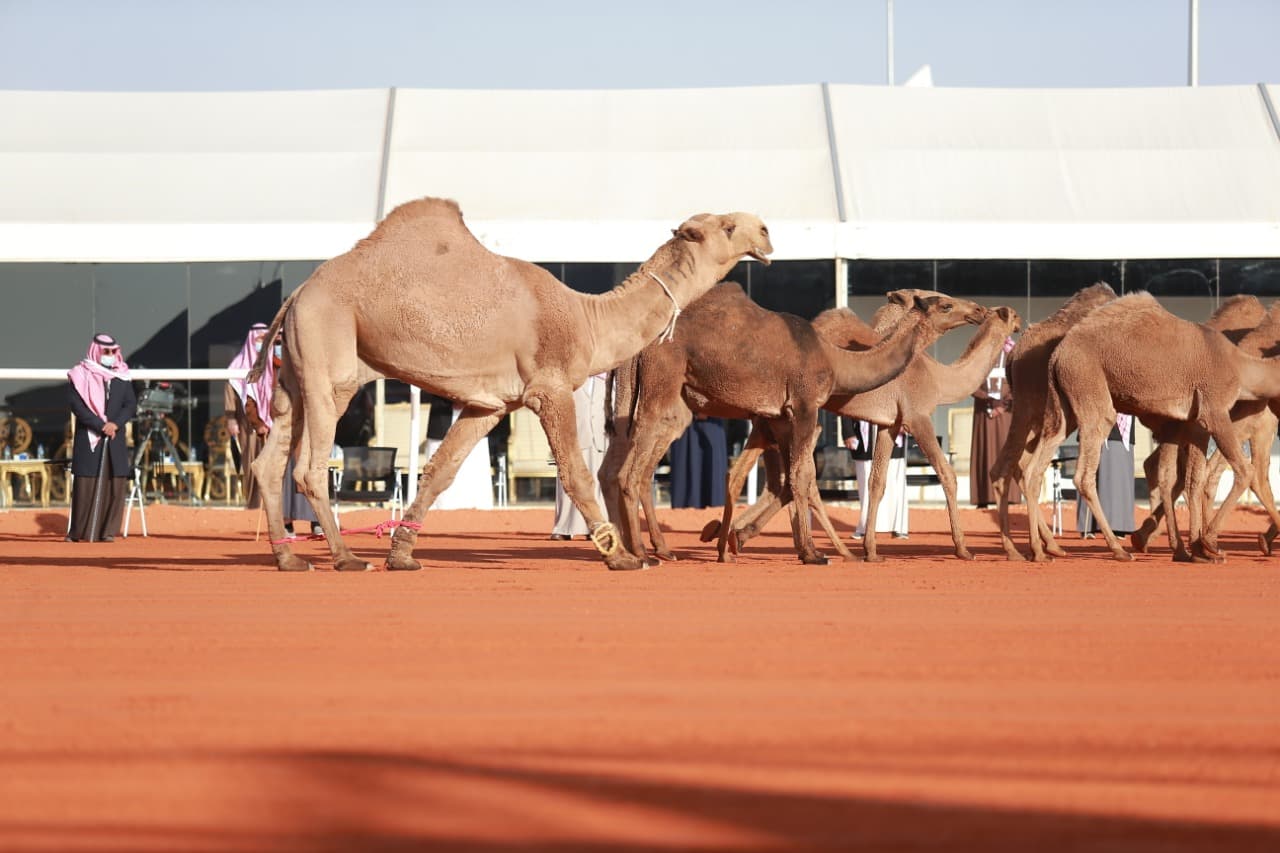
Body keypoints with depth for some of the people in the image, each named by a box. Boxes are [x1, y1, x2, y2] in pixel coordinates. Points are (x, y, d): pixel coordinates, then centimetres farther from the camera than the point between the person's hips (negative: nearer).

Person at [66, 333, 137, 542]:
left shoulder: (122, 376, 13)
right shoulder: (81, 375, 0)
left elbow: (131, 405, 6)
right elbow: (77, 406, -8)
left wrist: (116, 423, -12)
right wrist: (101, 426, -15)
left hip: (115, 441, 4)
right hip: (88, 439, -4)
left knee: (114, 485, -1)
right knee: (85, 485, -5)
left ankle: (108, 530, 2)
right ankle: (78, 531, -1)